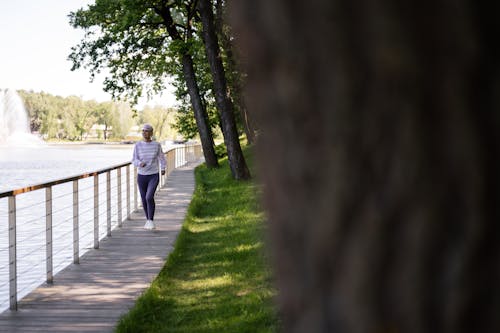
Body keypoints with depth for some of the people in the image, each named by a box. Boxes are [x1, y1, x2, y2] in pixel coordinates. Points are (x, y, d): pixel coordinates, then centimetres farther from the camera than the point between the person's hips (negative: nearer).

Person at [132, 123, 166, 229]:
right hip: (141, 176, 2)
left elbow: (161, 156, 14)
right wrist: (140, 163, -28)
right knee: (144, 199, 12)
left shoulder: (156, 145, -4)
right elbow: (134, 161, -6)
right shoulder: (138, 145, -4)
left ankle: (151, 220, -7)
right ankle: (148, 220, 34)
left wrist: (163, 168, 25)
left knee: (149, 197, -22)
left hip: (154, 176, -2)